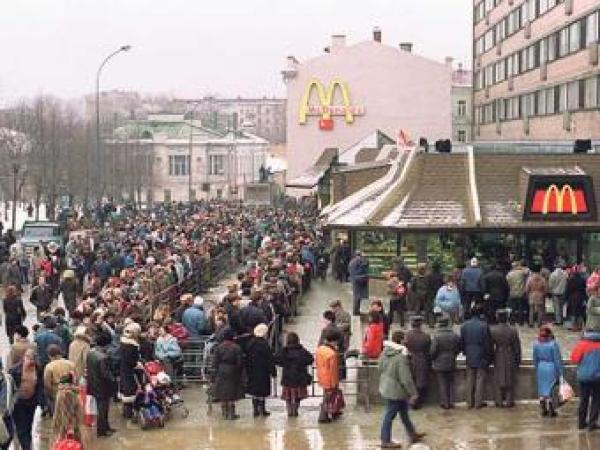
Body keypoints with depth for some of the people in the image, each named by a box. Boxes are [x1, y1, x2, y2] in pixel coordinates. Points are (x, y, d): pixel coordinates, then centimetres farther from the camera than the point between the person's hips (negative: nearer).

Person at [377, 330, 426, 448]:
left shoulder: (384, 353, -1)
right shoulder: (401, 356, -26)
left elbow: (379, 369, 12)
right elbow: (405, 378, -23)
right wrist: (413, 393, -13)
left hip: (386, 388, 9)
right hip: (396, 391, -9)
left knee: (404, 411, 22)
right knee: (390, 414, 3)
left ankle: (412, 434, 36)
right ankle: (385, 441, 14)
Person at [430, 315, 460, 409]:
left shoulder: (436, 336, -17)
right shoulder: (455, 336, -2)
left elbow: (433, 351, -16)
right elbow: (458, 349, 6)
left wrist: (432, 358, 4)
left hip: (439, 364, -4)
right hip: (451, 364, 4)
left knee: (442, 384, 4)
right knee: (451, 383, 15)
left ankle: (445, 402, 5)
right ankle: (451, 402, 18)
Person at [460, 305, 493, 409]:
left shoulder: (464, 326, 0)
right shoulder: (484, 325, -14)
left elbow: (461, 342, 6)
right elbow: (488, 343, -10)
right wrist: (489, 356, 1)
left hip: (469, 357, 4)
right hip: (481, 357, -4)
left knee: (470, 379, 11)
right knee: (480, 379, 4)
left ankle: (470, 402, 14)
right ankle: (478, 402, 5)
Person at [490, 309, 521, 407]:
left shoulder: (493, 330, -10)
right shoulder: (513, 331, -10)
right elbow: (517, 347, -3)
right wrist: (518, 360, 7)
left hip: (498, 358, 0)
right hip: (510, 359, 0)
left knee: (499, 380, 10)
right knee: (510, 380, 10)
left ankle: (499, 402, 12)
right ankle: (509, 401, 12)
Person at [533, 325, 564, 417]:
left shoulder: (536, 343, -2)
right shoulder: (553, 343, -16)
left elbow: (535, 359, 7)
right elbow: (557, 359, -12)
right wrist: (560, 371, -4)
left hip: (541, 368, 4)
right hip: (551, 368, -4)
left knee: (542, 389, 14)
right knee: (551, 389, 5)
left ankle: (543, 410, 20)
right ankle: (551, 411, 11)